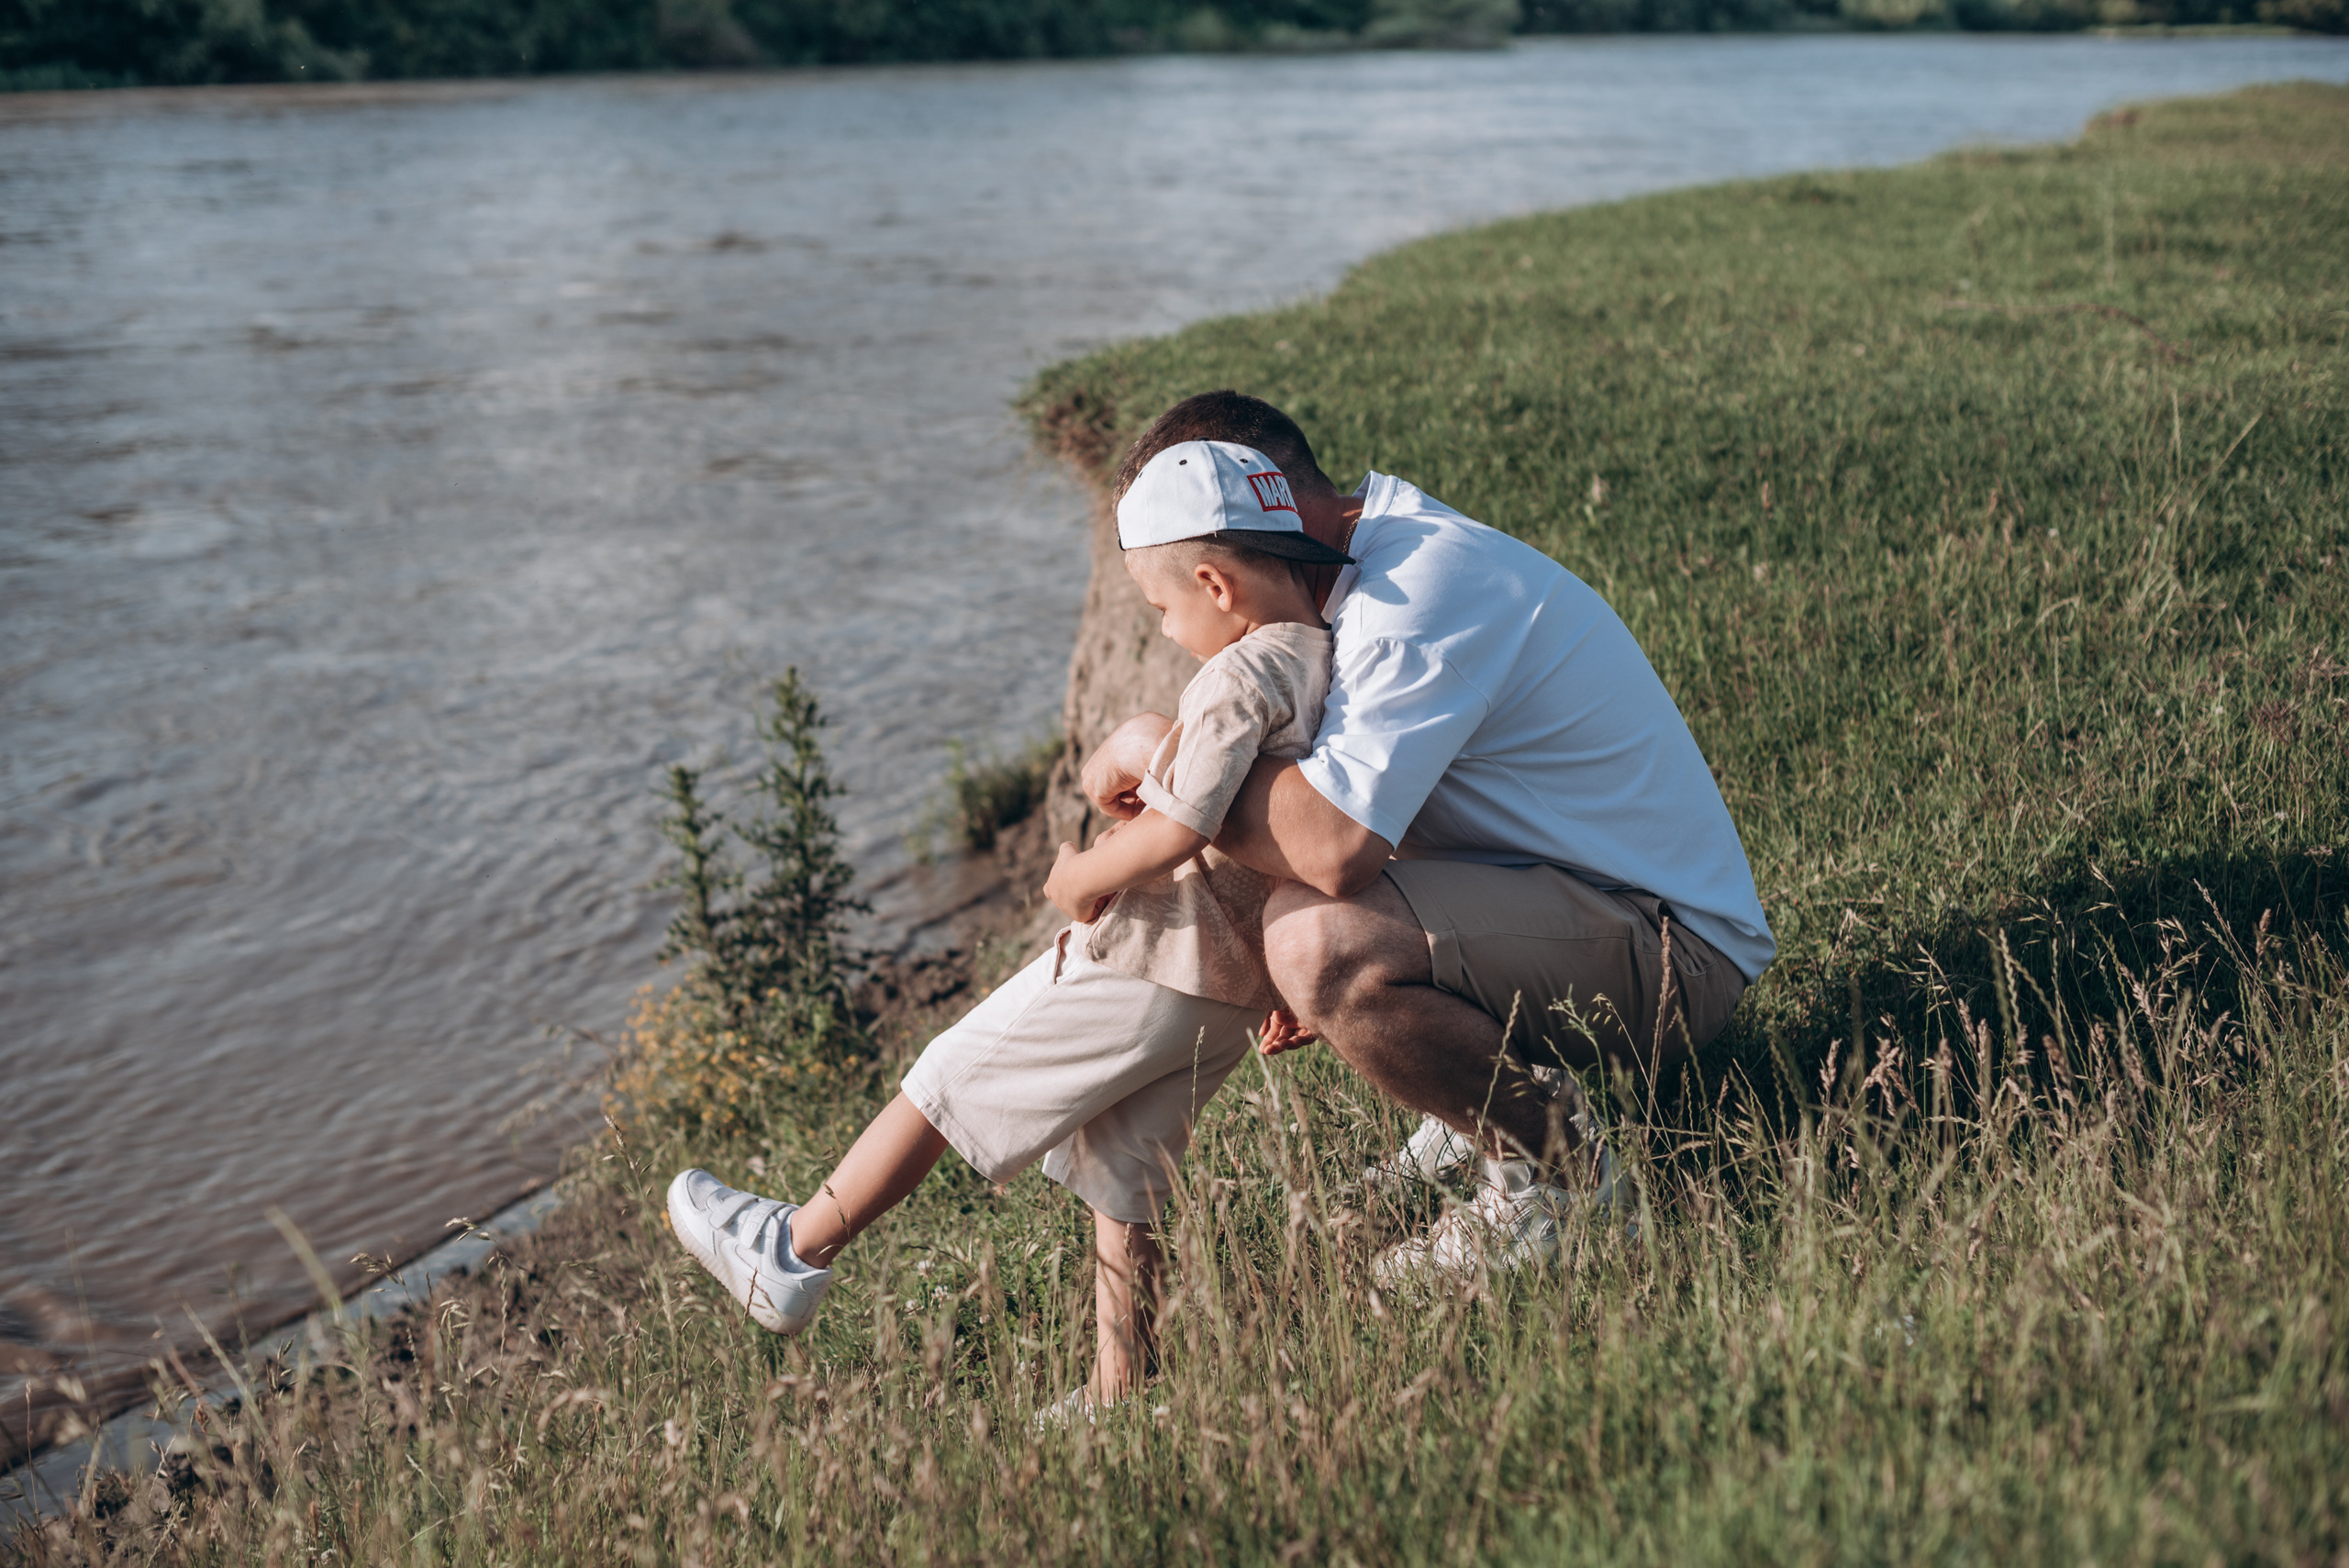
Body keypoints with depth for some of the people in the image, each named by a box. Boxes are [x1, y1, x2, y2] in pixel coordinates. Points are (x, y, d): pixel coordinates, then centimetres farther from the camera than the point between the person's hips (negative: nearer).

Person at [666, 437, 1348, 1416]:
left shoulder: (1240, 677, -18)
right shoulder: (1324, 666, 10)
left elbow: (1178, 830, -26)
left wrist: (1079, 879, -9)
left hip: (1146, 963, -9)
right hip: (1230, 990, 9)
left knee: (949, 1082, 4)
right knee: (1122, 1180, 16)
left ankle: (795, 1251, 16)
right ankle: (1117, 1396, 20)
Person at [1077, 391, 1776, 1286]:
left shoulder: (1421, 590, -23)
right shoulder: (1393, 555, 9)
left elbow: (1333, 845, -35)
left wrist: (1158, 747, -19)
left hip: (1674, 947, -10)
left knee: (1316, 937, -30)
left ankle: (1558, 1177, -8)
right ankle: (1484, 1110, 18)